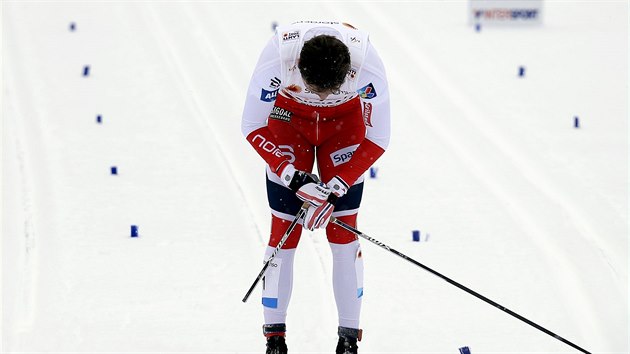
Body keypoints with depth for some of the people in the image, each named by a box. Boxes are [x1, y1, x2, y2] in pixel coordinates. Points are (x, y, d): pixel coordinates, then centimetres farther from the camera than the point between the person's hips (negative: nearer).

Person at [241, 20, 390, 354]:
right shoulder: (276, 58, -36)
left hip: (345, 121, 0)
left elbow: (377, 140, -21)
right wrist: (294, 177, -29)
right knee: (284, 231, -5)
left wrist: (335, 189, -27)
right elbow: (252, 128, -21)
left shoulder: (368, 66, -35)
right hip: (288, 119, 0)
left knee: (344, 233, -6)